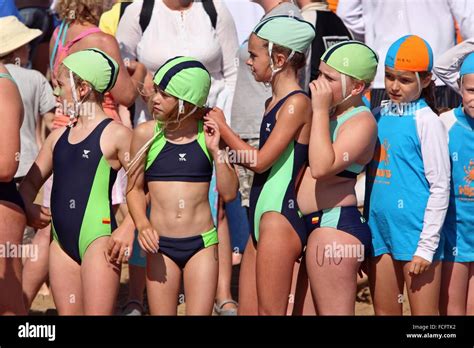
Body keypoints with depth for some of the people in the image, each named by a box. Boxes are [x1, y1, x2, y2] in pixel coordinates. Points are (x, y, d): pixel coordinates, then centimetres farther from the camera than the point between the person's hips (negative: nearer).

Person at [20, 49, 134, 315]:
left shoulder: (116, 135, -4)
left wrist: (129, 229, -18)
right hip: (62, 240, 7)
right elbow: (31, 182, 21)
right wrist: (27, 207, 0)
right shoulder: (58, 137, 16)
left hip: (98, 238, -7)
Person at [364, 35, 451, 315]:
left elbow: (440, 187, -9)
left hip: (414, 230, -7)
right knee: (384, 312, 11)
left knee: (424, 314, -3)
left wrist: (426, 246, -13)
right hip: (381, 229, 7)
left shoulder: (426, 121, -7)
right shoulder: (379, 116, 11)